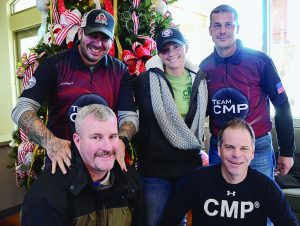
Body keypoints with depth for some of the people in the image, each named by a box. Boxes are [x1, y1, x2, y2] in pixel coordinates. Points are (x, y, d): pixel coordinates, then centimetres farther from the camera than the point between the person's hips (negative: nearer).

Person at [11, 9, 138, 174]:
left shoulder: (119, 71, -2)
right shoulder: (54, 65, -8)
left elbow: (129, 116, -4)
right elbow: (21, 109, -15)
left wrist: (120, 140, -26)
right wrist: (49, 141, -32)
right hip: (62, 159, -1)